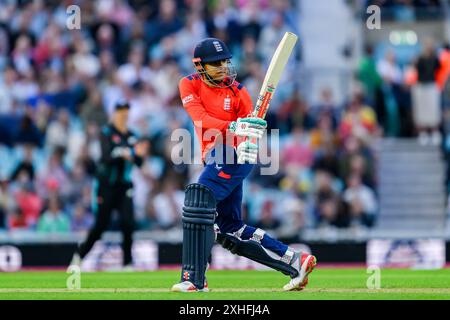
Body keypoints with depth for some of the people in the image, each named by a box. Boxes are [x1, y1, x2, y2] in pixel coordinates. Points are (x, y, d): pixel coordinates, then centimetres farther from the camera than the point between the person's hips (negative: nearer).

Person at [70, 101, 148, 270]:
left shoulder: (131, 136, 9)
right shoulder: (107, 133, -5)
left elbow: (138, 164, 8)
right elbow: (107, 156, -20)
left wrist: (139, 154, -14)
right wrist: (121, 154, -38)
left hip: (124, 186, 4)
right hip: (107, 185, -4)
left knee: (128, 223, -11)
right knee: (101, 224, 0)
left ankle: (128, 262, -6)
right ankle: (79, 254, 21)